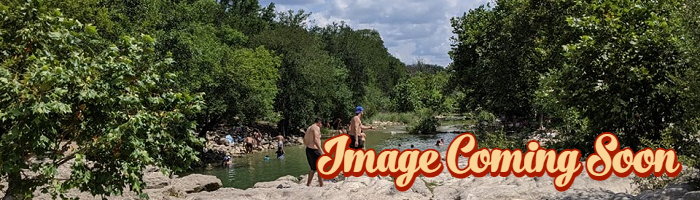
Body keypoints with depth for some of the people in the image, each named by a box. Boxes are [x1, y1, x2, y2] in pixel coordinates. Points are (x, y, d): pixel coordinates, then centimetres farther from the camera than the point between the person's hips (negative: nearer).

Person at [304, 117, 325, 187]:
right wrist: (321, 150, -27)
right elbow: (315, 139, -24)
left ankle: (308, 184, 23)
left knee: (313, 168, 21)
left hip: (308, 149, 9)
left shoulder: (309, 128, 18)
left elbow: (304, 140, 22)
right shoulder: (316, 128, -11)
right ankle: (321, 185, -8)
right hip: (314, 150, -9)